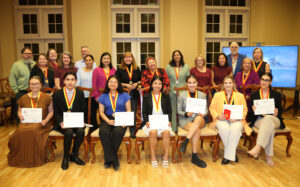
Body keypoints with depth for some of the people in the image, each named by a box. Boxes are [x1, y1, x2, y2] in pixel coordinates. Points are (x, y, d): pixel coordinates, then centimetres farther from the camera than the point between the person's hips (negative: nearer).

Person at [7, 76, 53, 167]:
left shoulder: (46, 97, 3)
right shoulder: (23, 98, 10)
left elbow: (51, 111, 6)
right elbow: (19, 111, 20)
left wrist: (45, 120, -11)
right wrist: (20, 116, -4)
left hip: (41, 124, -3)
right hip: (26, 123, 3)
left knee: (34, 131, -35)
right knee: (20, 132, -30)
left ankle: (36, 159, -14)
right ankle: (21, 158, -7)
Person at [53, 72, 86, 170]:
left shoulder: (80, 93, 6)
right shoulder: (57, 94, 2)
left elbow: (82, 111, 6)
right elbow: (56, 113, 1)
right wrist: (61, 122, -18)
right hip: (62, 123, -1)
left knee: (80, 131, -29)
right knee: (69, 132, -31)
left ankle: (74, 155, -6)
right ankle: (66, 157, -8)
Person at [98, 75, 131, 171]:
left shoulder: (124, 95, 12)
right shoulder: (103, 96, 14)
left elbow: (128, 110, 7)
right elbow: (101, 112, 8)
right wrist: (108, 121, -11)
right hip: (107, 120, 1)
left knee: (117, 132, -34)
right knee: (103, 132, -32)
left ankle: (109, 159, -14)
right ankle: (113, 159, -21)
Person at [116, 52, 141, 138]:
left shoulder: (137, 69, 10)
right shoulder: (120, 69, 3)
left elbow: (140, 79, 14)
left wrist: (136, 83, -6)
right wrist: (126, 85, -13)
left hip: (134, 93, 2)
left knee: (133, 112, 5)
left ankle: (132, 132, 15)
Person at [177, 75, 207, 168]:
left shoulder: (202, 95, 10)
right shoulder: (182, 95, 3)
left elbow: (205, 110, 11)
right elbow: (179, 111, 5)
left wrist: (203, 114, -12)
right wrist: (186, 114, -16)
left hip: (199, 120, 2)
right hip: (185, 120, -2)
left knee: (198, 118, -38)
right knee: (197, 131, -34)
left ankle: (185, 142, -36)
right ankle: (194, 157, -25)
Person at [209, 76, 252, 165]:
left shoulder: (240, 96, 16)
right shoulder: (217, 95, 15)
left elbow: (244, 110, 8)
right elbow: (212, 108, 9)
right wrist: (218, 116, -10)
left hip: (236, 120, 0)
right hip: (221, 120, 0)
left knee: (235, 129, -35)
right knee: (224, 128, -35)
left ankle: (228, 155, -24)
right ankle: (233, 153, -16)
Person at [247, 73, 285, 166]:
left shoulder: (276, 94, 13)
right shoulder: (254, 95, 12)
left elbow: (281, 110, 11)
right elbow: (250, 112, 8)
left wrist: (277, 112, -13)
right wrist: (253, 110, -16)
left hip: (274, 120, 0)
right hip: (259, 120, 0)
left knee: (268, 118, -39)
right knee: (269, 126, -37)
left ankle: (258, 147, -51)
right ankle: (269, 156, -36)